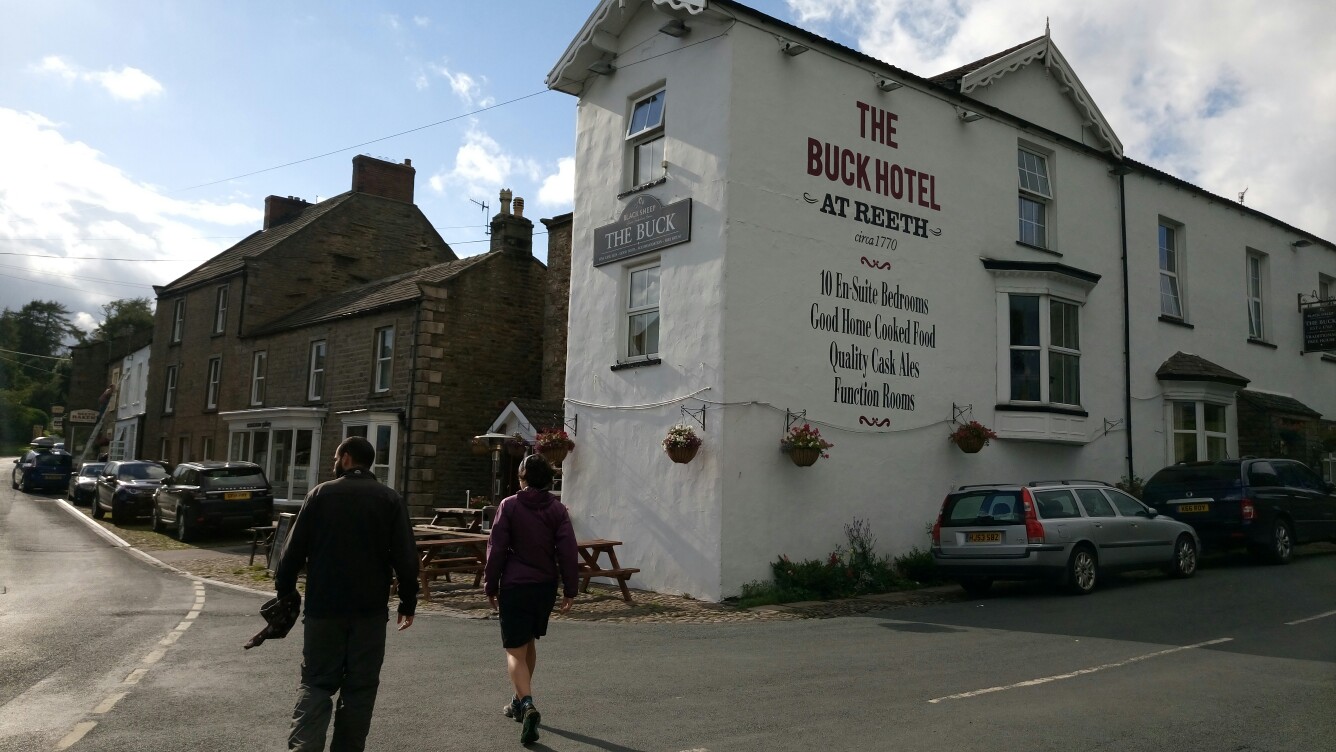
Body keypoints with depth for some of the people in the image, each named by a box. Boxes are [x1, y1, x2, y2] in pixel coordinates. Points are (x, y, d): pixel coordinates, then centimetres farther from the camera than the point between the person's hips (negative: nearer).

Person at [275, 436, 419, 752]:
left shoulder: (321, 494, 0)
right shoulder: (390, 499, 1)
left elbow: (294, 550, -1)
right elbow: (405, 557, -4)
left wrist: (284, 593, 9)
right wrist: (408, 603, 4)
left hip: (323, 607, 0)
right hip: (370, 609, 0)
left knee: (316, 682, 7)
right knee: (360, 686, 9)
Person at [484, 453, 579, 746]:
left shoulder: (509, 506, -5)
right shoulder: (557, 509, 2)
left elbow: (496, 549, -6)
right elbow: (568, 551, -3)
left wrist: (491, 587, 3)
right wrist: (570, 589, 2)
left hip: (515, 586, -4)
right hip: (546, 586, 4)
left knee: (515, 650, -2)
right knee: (529, 642, 23)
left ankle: (527, 705, -23)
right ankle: (521, 700, 35)